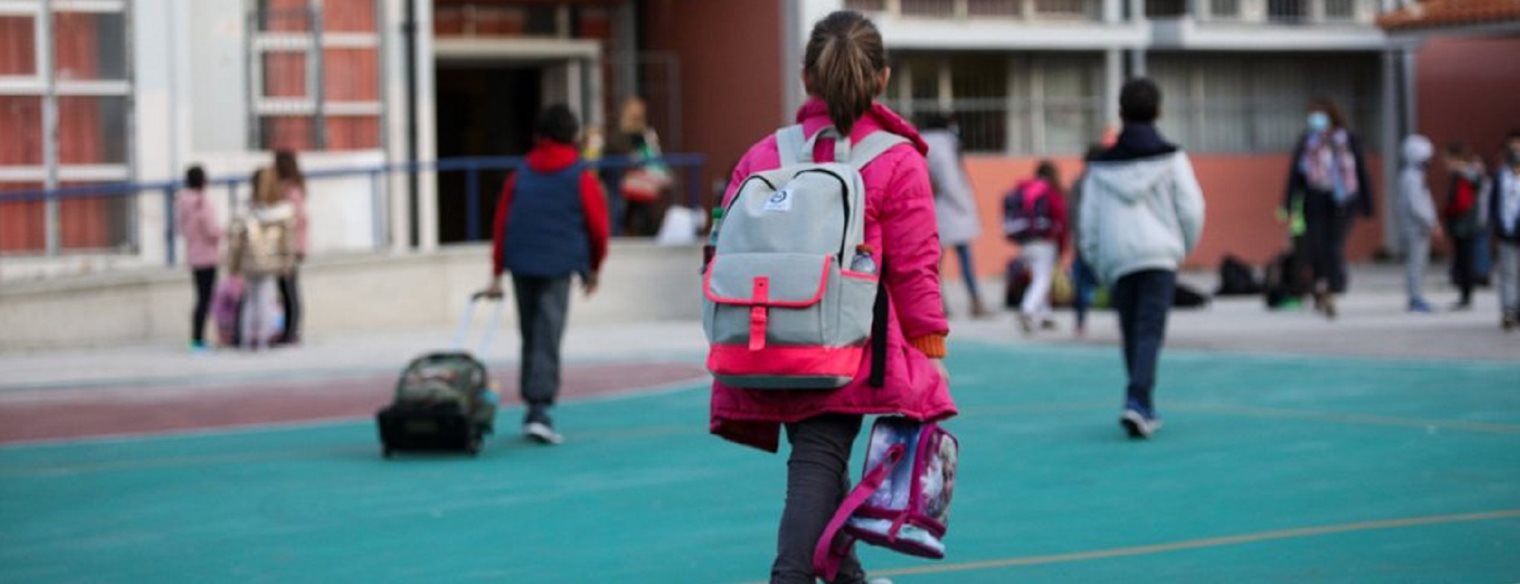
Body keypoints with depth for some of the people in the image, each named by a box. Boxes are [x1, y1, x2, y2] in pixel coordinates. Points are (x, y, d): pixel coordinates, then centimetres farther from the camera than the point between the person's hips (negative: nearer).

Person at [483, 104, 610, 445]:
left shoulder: (520, 177, 12)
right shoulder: (582, 178, 2)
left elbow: (501, 225, 8)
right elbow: (597, 225, 2)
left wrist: (497, 273, 11)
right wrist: (594, 268, 17)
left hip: (521, 266, 4)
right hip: (558, 267, -4)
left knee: (530, 338, 14)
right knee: (548, 339, -8)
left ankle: (533, 405, 19)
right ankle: (539, 410, -19)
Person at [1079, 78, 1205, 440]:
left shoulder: (1101, 166, 9)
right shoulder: (1171, 158, 2)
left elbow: (1089, 223, 8)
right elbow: (1191, 210, -1)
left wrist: (1099, 267, 18)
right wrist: (1185, 247, 18)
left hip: (1117, 259, 3)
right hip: (1159, 255, -2)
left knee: (1131, 333, 13)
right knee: (1150, 331, -7)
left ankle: (1144, 409, 20)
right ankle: (1137, 401, -25)